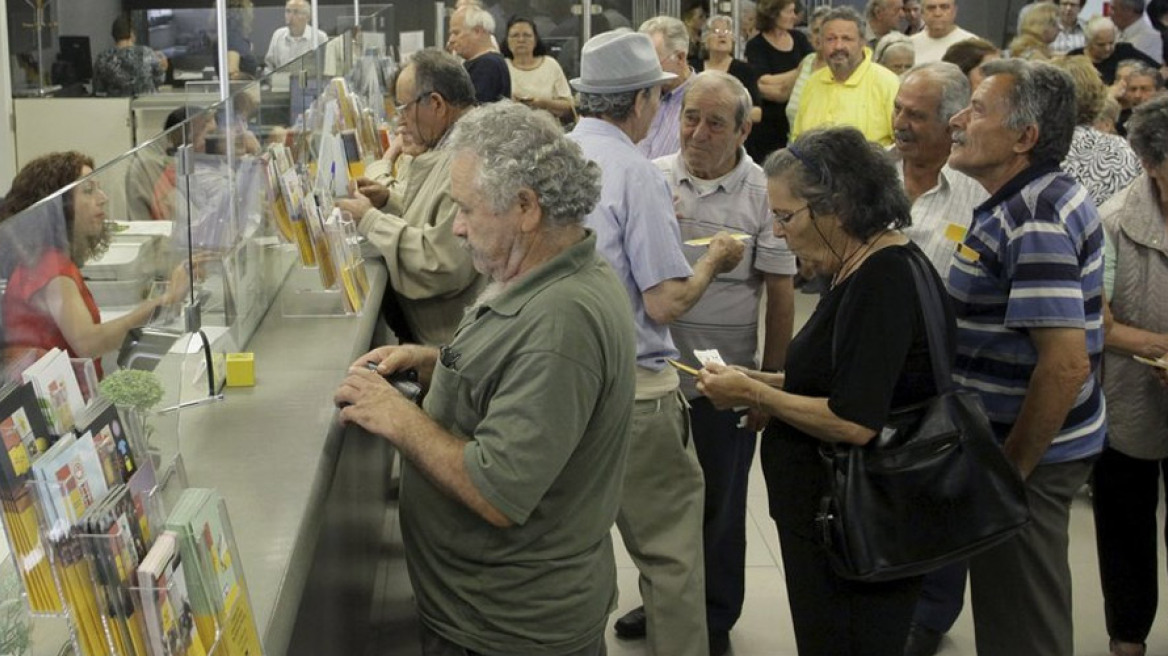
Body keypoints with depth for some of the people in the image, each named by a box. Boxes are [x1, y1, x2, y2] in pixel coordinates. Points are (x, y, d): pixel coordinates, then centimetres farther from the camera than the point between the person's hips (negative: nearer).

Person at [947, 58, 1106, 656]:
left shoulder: (1033, 224, -24)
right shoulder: (1051, 197, 9)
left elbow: (1066, 363, -30)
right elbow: (1086, 310, 18)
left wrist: (1011, 470, -22)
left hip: (1027, 451, -10)